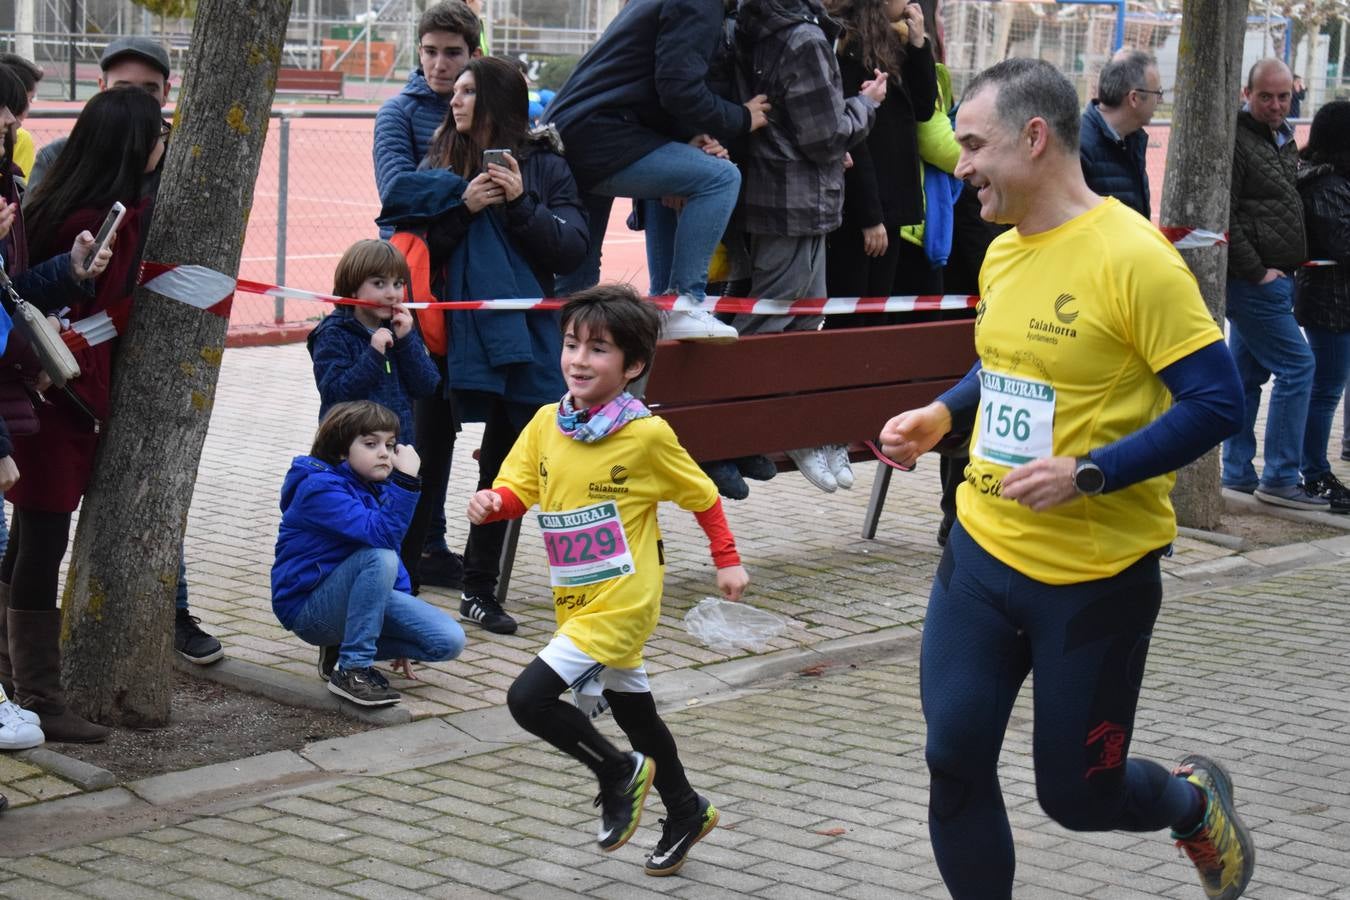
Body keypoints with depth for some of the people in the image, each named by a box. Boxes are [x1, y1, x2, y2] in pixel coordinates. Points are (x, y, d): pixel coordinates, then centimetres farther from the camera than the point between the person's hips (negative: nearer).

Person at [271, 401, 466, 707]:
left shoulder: (377, 488, 7)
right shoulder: (320, 488, -19)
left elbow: (391, 544, 17)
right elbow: (382, 535, -32)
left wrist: (404, 621, 12)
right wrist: (407, 480, -38)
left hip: (352, 598, 8)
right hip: (309, 610, -8)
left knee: (450, 641, -9)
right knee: (378, 557, -34)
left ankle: (345, 645, 7)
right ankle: (353, 669, -24)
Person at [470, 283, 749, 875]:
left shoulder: (647, 434, -15)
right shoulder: (546, 423, 0)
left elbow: (701, 495, -3)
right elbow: (519, 488, 4)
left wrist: (727, 561, 2)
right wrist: (492, 504, -17)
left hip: (622, 602, -6)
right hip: (575, 603, 6)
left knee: (529, 698, -17)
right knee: (633, 713, 20)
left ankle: (620, 773, 5)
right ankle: (685, 813, 41)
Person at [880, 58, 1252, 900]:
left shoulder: (1132, 255, -18)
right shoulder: (1001, 254, 5)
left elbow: (1218, 404, -19)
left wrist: (1087, 475, -25)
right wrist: (943, 414, 5)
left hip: (1095, 576, -6)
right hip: (982, 549, 6)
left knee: (1078, 796, 6)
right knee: (954, 763, 2)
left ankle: (1194, 802, 39)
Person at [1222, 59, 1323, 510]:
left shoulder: (1283, 139, 16)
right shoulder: (1236, 141, -14)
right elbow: (1223, 219, -19)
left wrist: (1294, 263, 15)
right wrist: (1256, 271, -17)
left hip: (1273, 278, 9)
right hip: (1254, 281, -9)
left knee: (1248, 372, 12)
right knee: (1296, 366, -9)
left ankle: (1238, 472, 19)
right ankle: (1281, 478, -6)